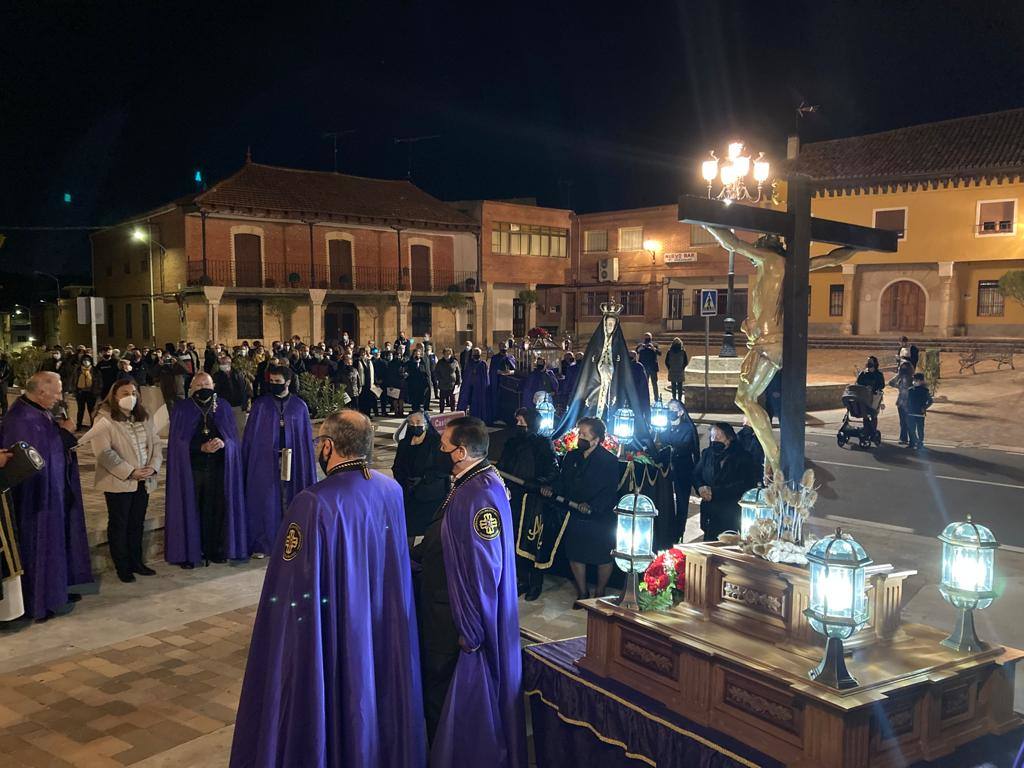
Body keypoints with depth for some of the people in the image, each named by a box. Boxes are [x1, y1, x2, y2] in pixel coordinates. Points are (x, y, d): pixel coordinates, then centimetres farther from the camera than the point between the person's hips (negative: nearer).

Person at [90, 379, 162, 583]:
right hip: (118, 482, -5)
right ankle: (122, 567, 16)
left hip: (143, 482, 5)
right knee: (119, 525, 6)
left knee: (137, 524, 14)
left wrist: (153, 467, -8)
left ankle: (136, 561, 25)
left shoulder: (144, 418, 10)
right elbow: (104, 452, -18)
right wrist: (130, 472, -19)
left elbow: (155, 444, 10)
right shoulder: (104, 420, -10)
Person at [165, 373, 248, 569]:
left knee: (215, 509, 4)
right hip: (191, 468, -2)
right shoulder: (182, 410, 1)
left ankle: (216, 550, 15)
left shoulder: (223, 408, 8)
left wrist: (223, 443, -16)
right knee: (190, 510, -1)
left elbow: (233, 437, 6)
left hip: (218, 468, 2)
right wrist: (202, 447, -16)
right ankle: (188, 553, 8)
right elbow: (179, 442, -3)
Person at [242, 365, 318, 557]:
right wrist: (247, 462, -3)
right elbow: (250, 436, 1)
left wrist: (307, 466, 1)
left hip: (292, 461, 1)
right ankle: (260, 544, 12)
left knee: (289, 500, 5)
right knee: (265, 501, 3)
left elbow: (306, 438, 4)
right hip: (265, 461, -1)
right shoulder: (260, 405, 0)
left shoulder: (299, 406, 2)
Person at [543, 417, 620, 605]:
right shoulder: (571, 456, 6)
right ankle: (582, 593, 29)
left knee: (603, 559, 8)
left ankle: (600, 593, 29)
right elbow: (562, 481, 11)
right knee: (575, 556, 11)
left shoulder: (609, 460, -12)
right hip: (575, 517, 5)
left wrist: (592, 505, -28)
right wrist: (551, 489, -10)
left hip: (601, 519, -5)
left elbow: (611, 492, -17)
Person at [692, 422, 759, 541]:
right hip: (709, 513, 4)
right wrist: (701, 488, -8)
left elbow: (744, 485, -13)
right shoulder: (707, 454, 12)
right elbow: (696, 474, 16)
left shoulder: (742, 457, -4)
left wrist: (714, 492, -17)